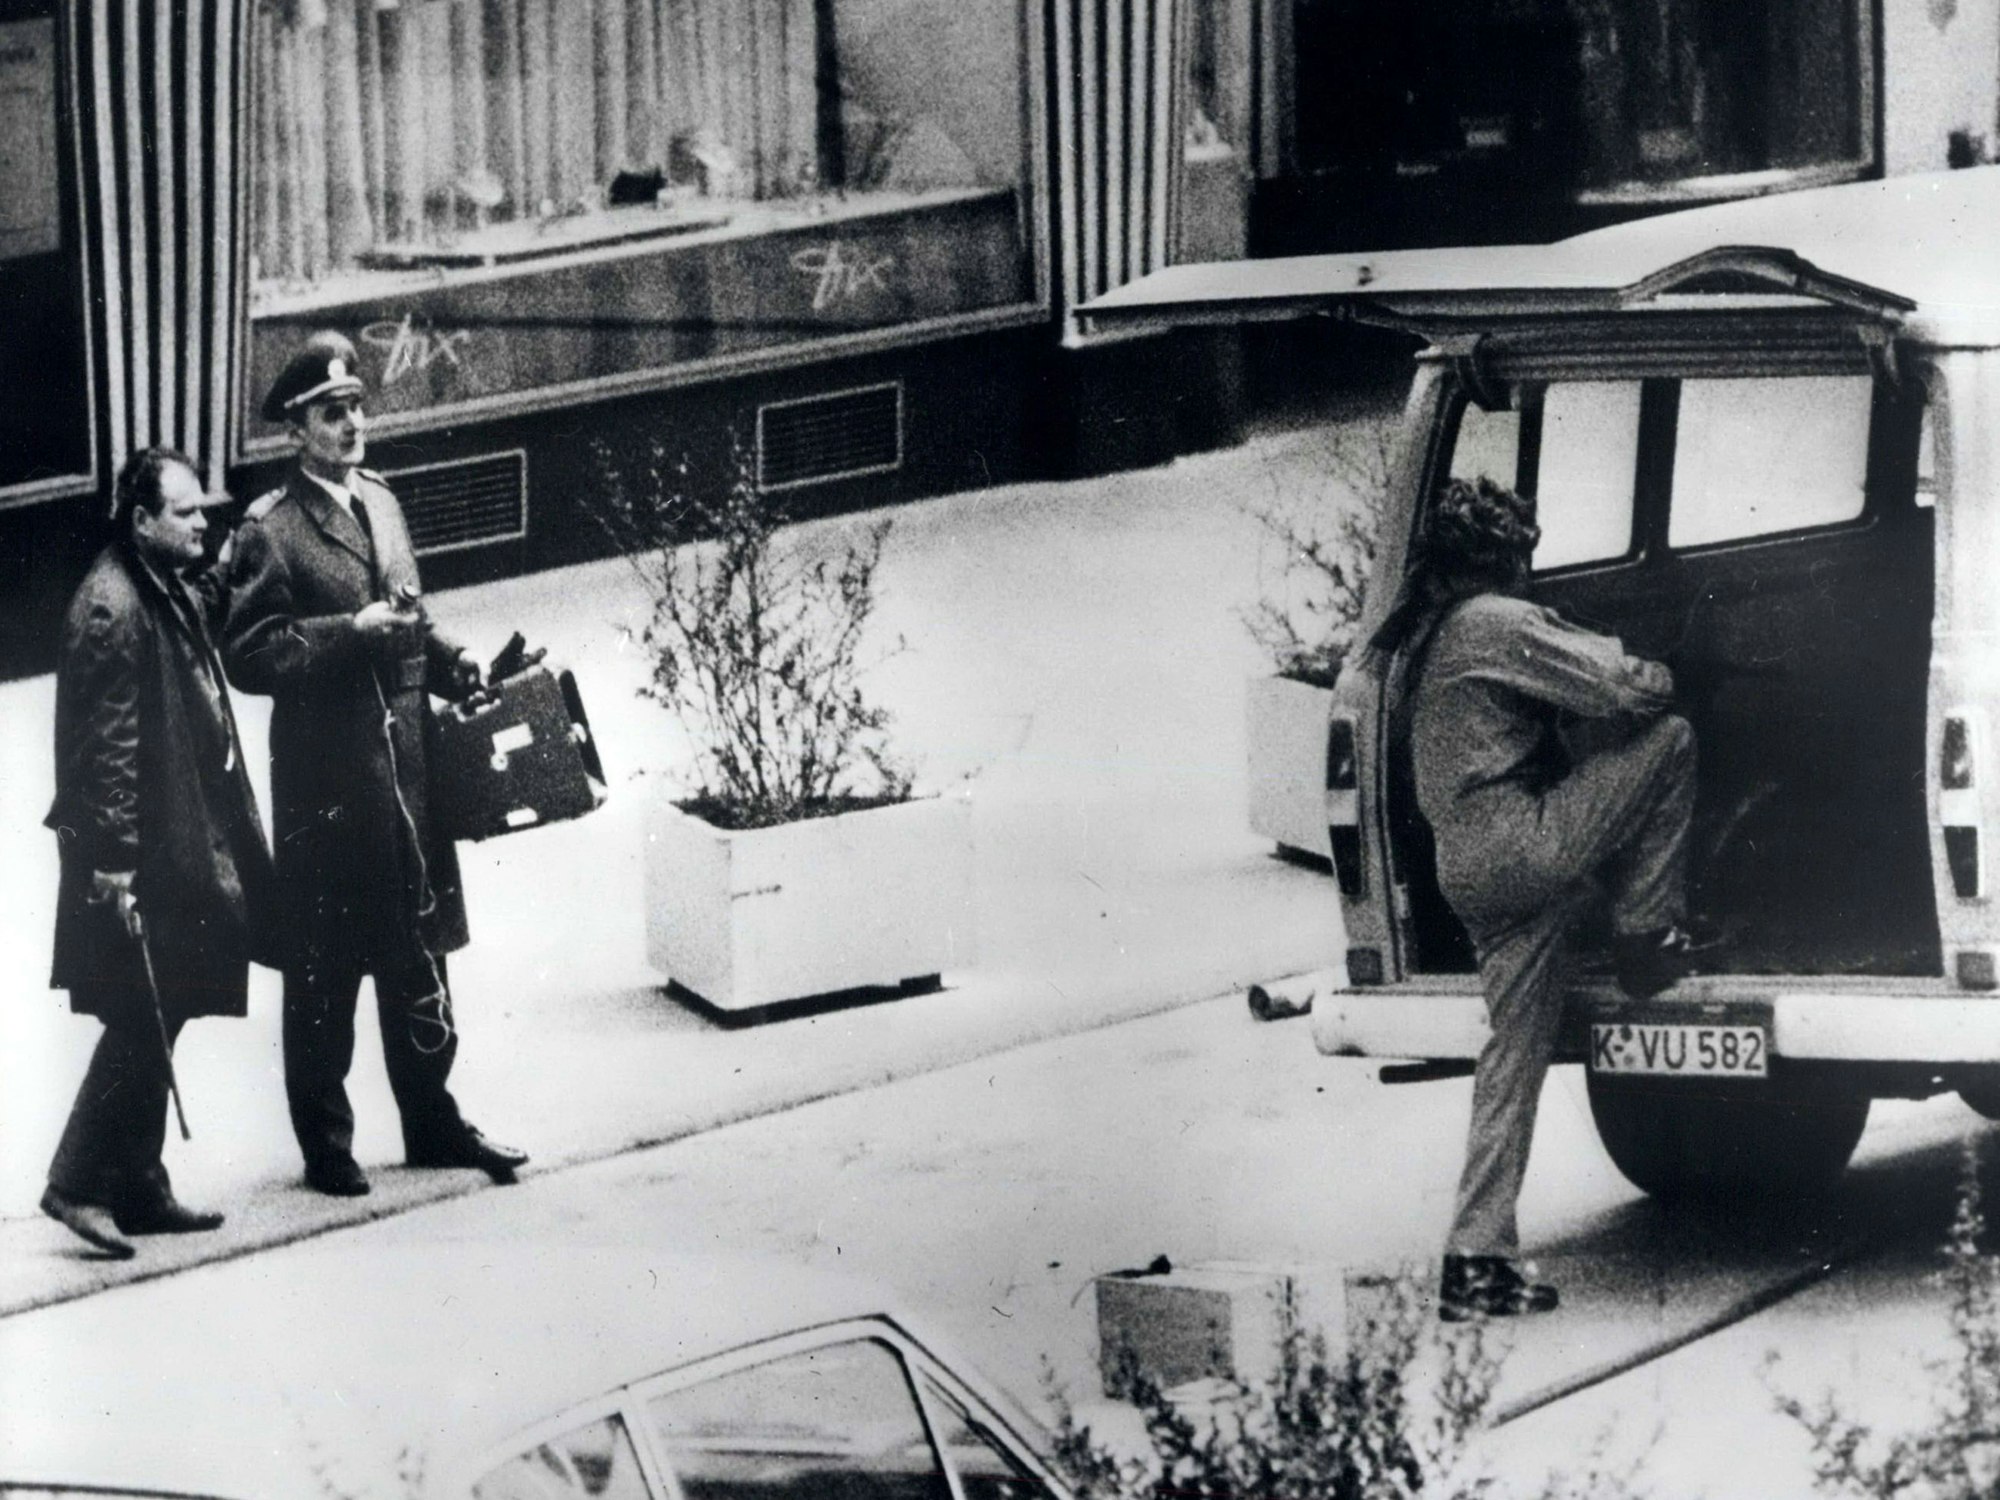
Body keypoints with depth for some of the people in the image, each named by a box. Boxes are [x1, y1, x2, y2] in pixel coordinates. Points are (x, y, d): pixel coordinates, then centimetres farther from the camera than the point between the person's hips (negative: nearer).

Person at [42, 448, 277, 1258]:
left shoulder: (175, 590, 13)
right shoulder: (111, 606, -17)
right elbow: (107, 742, -20)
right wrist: (113, 856, -22)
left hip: (179, 849, 10)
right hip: (134, 857, -10)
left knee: (155, 1024, 13)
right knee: (140, 1024, -8)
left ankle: (138, 1188, 19)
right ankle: (78, 1182, -2)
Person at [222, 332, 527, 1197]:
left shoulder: (379, 502, 12)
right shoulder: (271, 530, -10)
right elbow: (250, 655, -15)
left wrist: (450, 666, 6)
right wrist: (350, 631, -22)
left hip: (404, 765, 7)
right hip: (325, 780, -7)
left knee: (418, 951, 14)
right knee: (325, 967, 3)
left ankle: (432, 1123, 24)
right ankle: (325, 1143, 14)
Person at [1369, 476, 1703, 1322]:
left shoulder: (1417, 642, 19)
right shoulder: (1500, 624, -9)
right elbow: (1627, 690, -13)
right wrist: (1656, 675, 10)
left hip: (1464, 867, 8)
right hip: (1518, 846, -8)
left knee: (1514, 1057, 9)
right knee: (1668, 741, -2)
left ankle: (1478, 1262, 7)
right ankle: (1647, 936, 1)